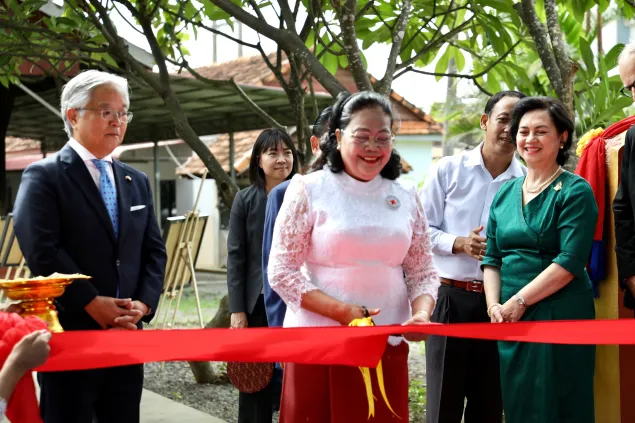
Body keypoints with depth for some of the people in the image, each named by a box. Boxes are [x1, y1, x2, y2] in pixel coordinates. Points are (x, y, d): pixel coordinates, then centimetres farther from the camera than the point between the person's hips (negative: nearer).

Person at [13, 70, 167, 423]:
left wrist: (144, 304, -5)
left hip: (127, 332, 6)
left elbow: (155, 250, 11)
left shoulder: (137, 181, 15)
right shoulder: (44, 177, -4)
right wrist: (92, 303, -17)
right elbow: (41, 250, -15)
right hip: (68, 332, -6)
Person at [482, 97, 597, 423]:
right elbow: (492, 258, 12)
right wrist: (495, 305, -4)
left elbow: (569, 262, -15)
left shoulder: (575, 192, -6)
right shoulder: (505, 194, 13)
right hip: (510, 319, 5)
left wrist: (519, 301, -15)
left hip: (560, 316, -5)